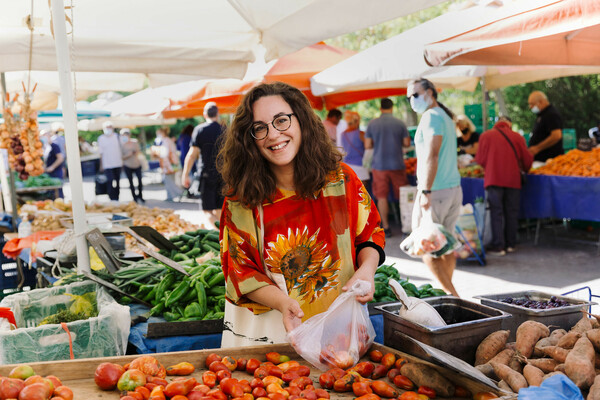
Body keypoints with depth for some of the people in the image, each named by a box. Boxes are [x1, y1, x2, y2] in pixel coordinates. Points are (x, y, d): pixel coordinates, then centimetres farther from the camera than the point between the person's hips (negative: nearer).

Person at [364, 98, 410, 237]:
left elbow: (367, 145, -1)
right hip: (397, 164, 0)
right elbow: (407, 143, 0)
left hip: (379, 165, 0)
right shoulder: (400, 123, -2)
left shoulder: (372, 124, -2)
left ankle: (386, 227, 6)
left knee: (382, 196, 5)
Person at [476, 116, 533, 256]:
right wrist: (524, 169, 28)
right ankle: (510, 244, 18)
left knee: (496, 213, 1)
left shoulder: (486, 135, 1)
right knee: (512, 212, 12)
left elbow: (480, 159, 2)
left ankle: (498, 246, -2)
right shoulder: (517, 137, 4)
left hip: (494, 179, -2)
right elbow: (527, 159, 7)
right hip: (513, 180, 2)